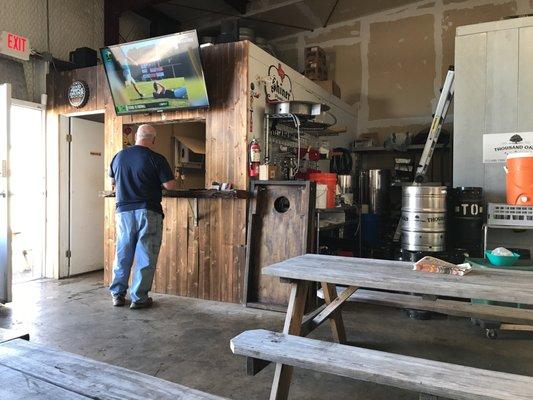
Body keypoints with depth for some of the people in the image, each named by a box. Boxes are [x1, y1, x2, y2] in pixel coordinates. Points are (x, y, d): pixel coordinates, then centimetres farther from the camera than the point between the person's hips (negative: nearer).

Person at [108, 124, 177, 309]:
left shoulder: (119, 156, 8)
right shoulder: (156, 159, -8)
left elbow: (112, 182, 21)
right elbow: (170, 185, -11)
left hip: (123, 211, 5)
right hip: (148, 212, -5)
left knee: (122, 253, 14)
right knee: (145, 256, 3)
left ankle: (118, 294, 22)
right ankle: (139, 297, 8)